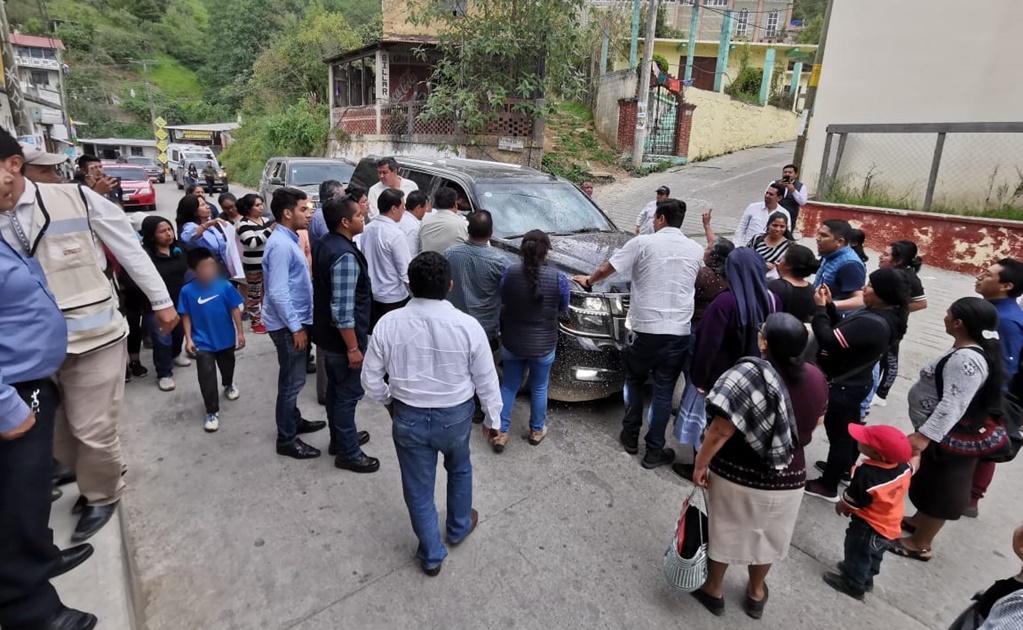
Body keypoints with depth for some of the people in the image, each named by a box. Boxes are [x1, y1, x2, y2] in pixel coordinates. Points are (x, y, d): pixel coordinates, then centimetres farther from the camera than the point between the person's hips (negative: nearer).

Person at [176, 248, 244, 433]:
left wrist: (240, 332, -5)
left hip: (226, 338, 2)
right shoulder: (187, 291, -15)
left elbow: (235, 309, -7)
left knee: (227, 366, 25)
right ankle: (212, 411, 9)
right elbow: (186, 316, -5)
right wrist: (188, 339, -8)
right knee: (206, 376, -3)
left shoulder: (224, 286, -15)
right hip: (203, 342, -2)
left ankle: (229, 385, 57)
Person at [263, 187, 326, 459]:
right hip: (288, 325, -10)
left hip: (296, 320, 10)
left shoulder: (288, 240, 11)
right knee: (292, 381, 1)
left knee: (294, 379, 22)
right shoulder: (280, 245, -21)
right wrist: (296, 327, -22)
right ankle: (286, 440, 13)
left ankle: (294, 421, 38)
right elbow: (278, 292, -26)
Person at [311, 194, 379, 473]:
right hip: (341, 339, -10)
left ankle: (340, 438, 40)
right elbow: (343, 311, -29)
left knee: (336, 388, 22)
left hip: (325, 334, 10)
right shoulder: (345, 256, -27)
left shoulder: (323, 244, 3)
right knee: (349, 393, 5)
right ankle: (348, 453, 21)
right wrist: (353, 348, -21)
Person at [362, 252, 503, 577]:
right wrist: (492, 418, 6)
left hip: (408, 417, 1)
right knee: (459, 470, 29)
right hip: (455, 416, 0)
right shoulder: (468, 325, -18)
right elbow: (486, 380, -8)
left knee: (418, 489, 19)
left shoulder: (388, 323, -14)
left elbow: (370, 378, -4)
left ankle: (431, 556, 36)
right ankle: (459, 528, 50)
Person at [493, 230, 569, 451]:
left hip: (512, 342, 1)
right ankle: (537, 430, 36)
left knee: (508, 386, 18)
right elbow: (563, 308, 0)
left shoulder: (509, 273, -12)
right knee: (539, 388, 19)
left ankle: (500, 432, 23)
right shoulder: (558, 278, -17)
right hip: (543, 345, -1)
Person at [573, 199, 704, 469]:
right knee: (663, 391, 10)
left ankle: (630, 436, 28)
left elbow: (605, 269, -1)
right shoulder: (696, 250, 6)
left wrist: (588, 281, 20)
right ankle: (654, 451, 17)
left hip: (646, 328, -2)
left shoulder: (643, 243, -5)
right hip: (679, 331, 2)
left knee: (634, 381, 21)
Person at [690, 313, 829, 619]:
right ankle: (757, 593, 47)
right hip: (788, 479, 5)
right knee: (766, 535, 26)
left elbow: (721, 430, -26)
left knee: (723, 532, 19)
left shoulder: (748, 375, -27)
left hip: (736, 476, -4)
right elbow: (815, 423, 9)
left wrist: (700, 464, -13)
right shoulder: (816, 378, -8)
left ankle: (713, 590, 39)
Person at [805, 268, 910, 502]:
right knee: (850, 429, 27)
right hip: (857, 382, 10)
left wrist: (819, 308, -21)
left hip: (841, 387, -10)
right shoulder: (888, 316, 1)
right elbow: (843, 330, 6)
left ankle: (828, 486, 21)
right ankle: (845, 468, 49)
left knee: (839, 435, 5)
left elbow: (829, 341, -32)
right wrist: (830, 305, -5)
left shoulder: (871, 323, -32)